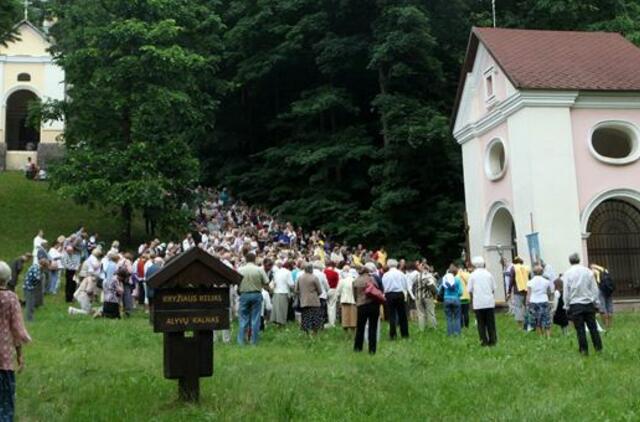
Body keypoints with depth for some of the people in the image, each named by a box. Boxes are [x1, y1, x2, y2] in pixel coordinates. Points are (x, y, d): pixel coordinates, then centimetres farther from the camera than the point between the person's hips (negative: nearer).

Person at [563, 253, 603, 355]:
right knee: (593, 327, 9)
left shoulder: (567, 273, -5)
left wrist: (567, 306, 5)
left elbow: (566, 292, -3)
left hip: (575, 305, -2)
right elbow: (595, 289, 4)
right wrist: (596, 303, 12)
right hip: (589, 303, 2)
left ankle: (584, 350, 4)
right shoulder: (588, 271, 1)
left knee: (580, 329, 2)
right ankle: (598, 348, 10)